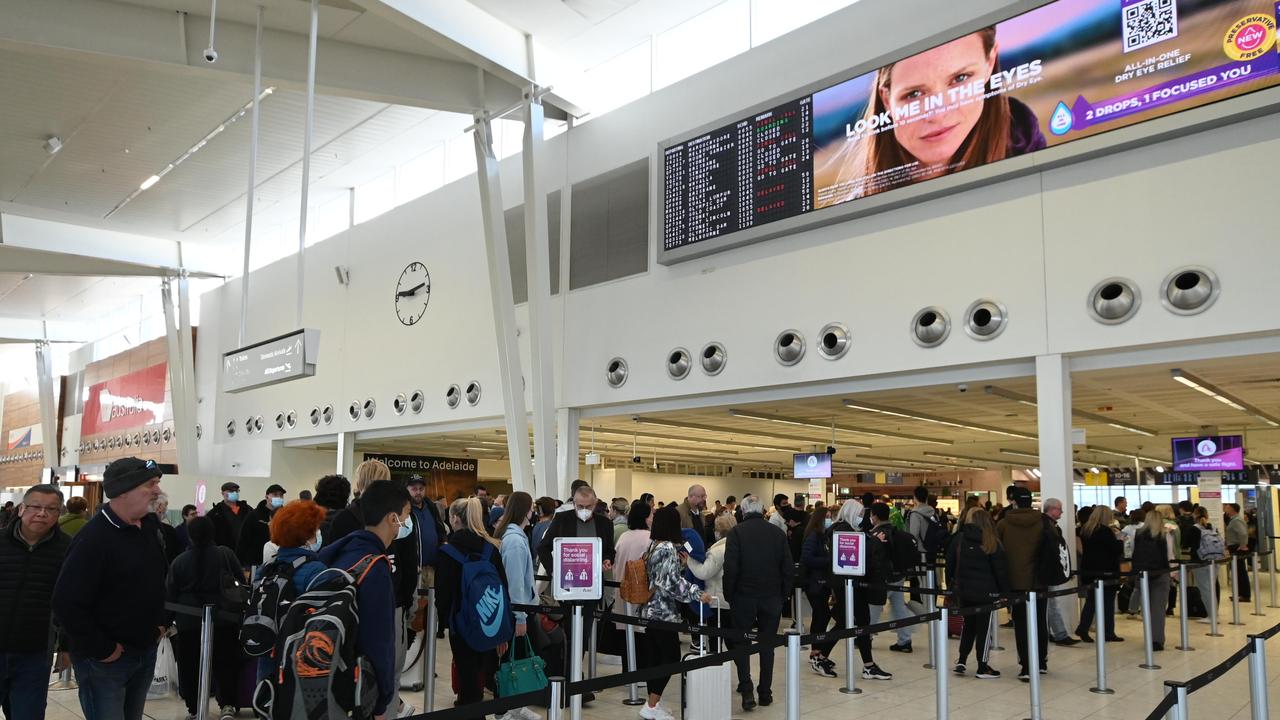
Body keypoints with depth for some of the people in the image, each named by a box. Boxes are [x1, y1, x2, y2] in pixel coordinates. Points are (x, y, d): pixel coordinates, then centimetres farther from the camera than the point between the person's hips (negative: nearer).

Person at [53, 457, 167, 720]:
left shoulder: (150, 525, 3)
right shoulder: (93, 538, -21)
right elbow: (67, 604, -23)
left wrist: (162, 621, 10)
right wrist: (102, 650, -18)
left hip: (146, 652, 7)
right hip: (105, 660, -7)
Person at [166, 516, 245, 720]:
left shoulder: (179, 561, -1)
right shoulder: (226, 554, -4)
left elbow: (170, 594, 2)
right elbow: (241, 580, 2)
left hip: (188, 621, 1)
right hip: (223, 619, -1)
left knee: (190, 664, 12)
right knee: (224, 661, 7)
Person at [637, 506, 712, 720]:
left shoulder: (653, 545, 9)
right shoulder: (669, 548, -16)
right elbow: (672, 583, -21)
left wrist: (680, 563, 17)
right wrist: (698, 594, -17)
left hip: (649, 609, 8)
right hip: (664, 612, -8)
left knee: (653, 656, 11)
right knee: (671, 657, -1)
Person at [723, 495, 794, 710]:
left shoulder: (736, 532, -8)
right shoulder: (778, 532, 2)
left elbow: (730, 568, -13)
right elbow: (789, 568, 1)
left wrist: (729, 595, -2)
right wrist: (784, 594, 9)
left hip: (744, 596, -2)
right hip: (772, 597, 3)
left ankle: (746, 690, -4)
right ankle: (765, 692, 16)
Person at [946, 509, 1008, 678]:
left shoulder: (958, 539, 0)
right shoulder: (992, 543, -8)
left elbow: (950, 564, 5)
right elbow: (1001, 569, -7)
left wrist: (950, 585, 14)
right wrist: (1004, 591, 2)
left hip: (963, 590, 3)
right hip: (985, 592, -3)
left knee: (968, 624, 18)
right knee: (983, 627, 5)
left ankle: (961, 661, 14)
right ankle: (982, 668, 10)